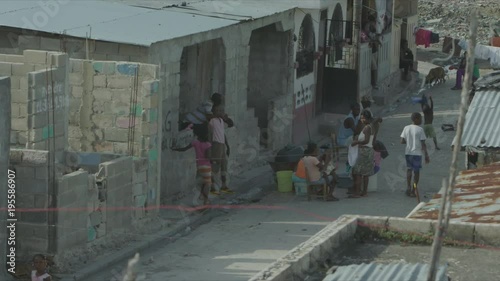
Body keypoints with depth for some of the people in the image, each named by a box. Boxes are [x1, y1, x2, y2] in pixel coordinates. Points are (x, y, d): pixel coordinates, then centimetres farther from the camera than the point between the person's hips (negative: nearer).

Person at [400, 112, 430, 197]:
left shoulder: (406, 128, 1)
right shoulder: (420, 130, -11)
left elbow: (402, 141, 0)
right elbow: (423, 144, -11)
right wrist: (426, 155, -5)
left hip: (408, 152, 4)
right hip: (417, 153, -4)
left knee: (409, 169, 18)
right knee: (416, 171, 6)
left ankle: (408, 186, 2)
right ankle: (413, 191, 7)